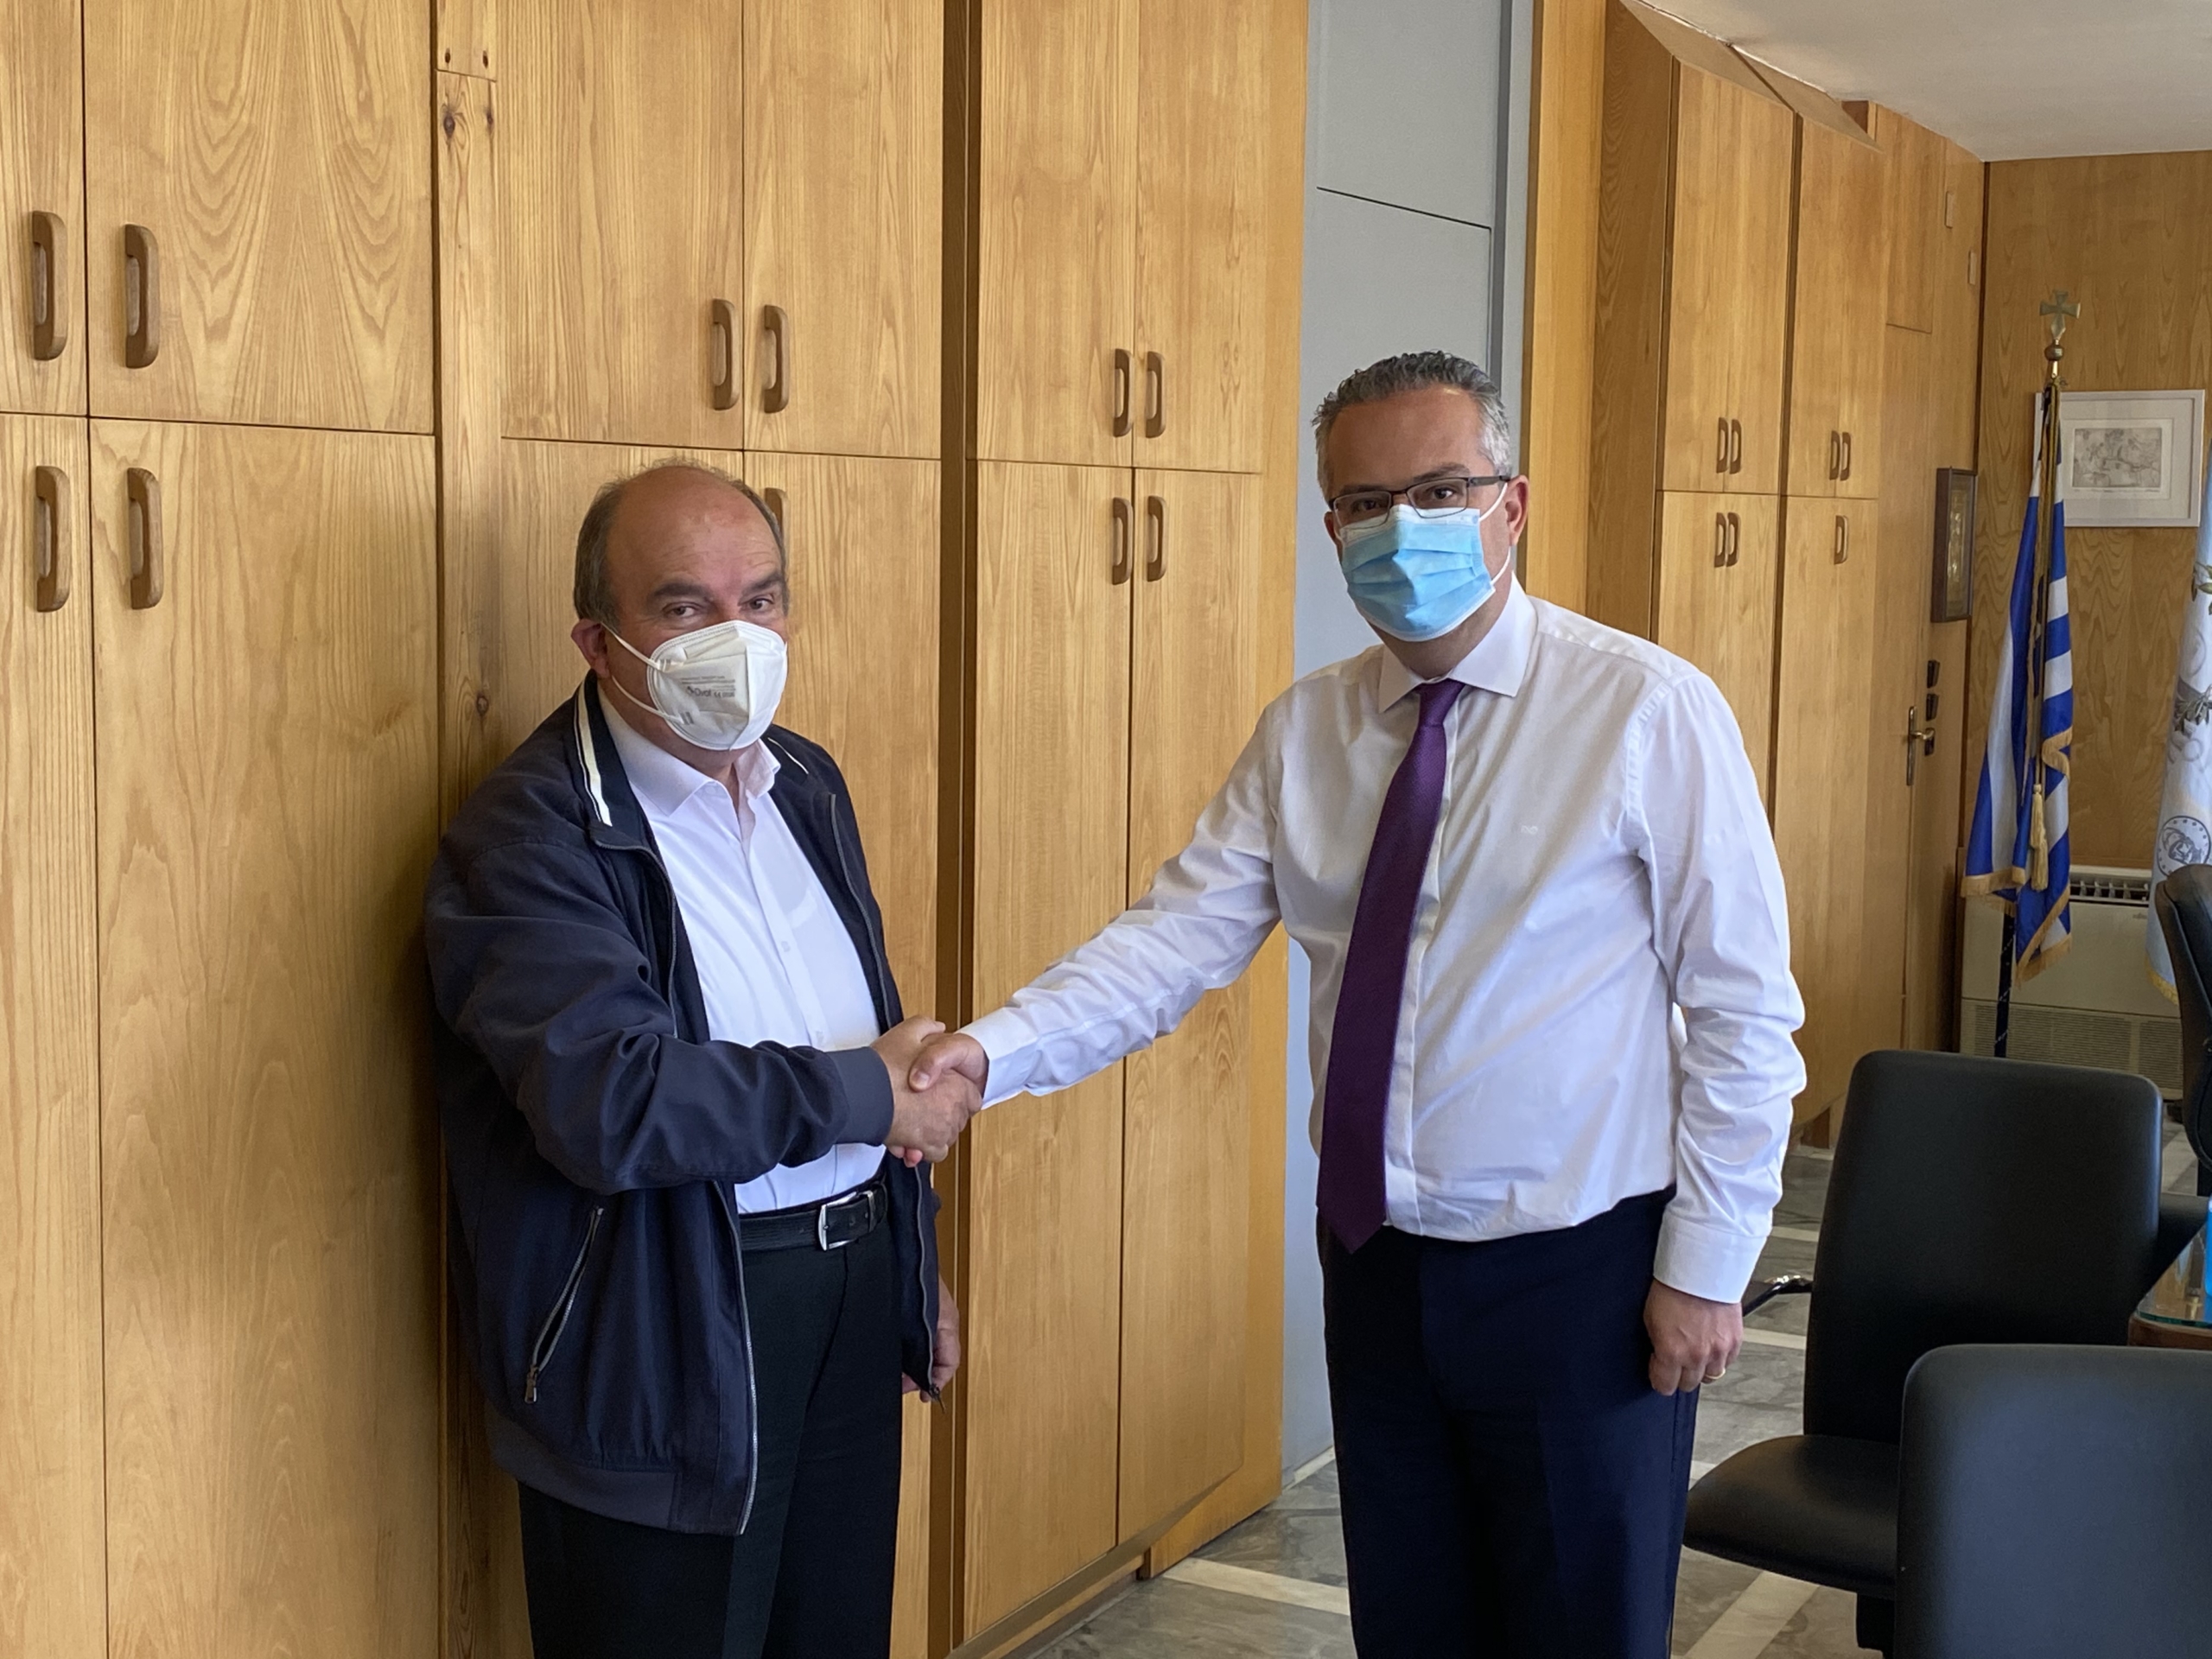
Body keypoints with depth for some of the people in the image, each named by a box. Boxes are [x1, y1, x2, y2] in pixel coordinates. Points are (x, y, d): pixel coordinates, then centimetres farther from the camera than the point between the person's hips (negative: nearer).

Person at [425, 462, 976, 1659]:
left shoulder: (806, 784, 9)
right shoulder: (530, 834, -17)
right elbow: (614, 1102, -29)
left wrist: (917, 1274, 20)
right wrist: (867, 1095, -18)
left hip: (852, 1290, 7)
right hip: (669, 1332, -7)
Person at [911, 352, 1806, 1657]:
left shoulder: (1651, 712, -11)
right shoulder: (1306, 732, 3)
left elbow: (1743, 1012, -9)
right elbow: (1178, 935, -6)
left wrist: (1706, 1267, -8)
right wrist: (995, 1050, -21)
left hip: (1582, 1280, -4)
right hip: (1378, 1260, 4)